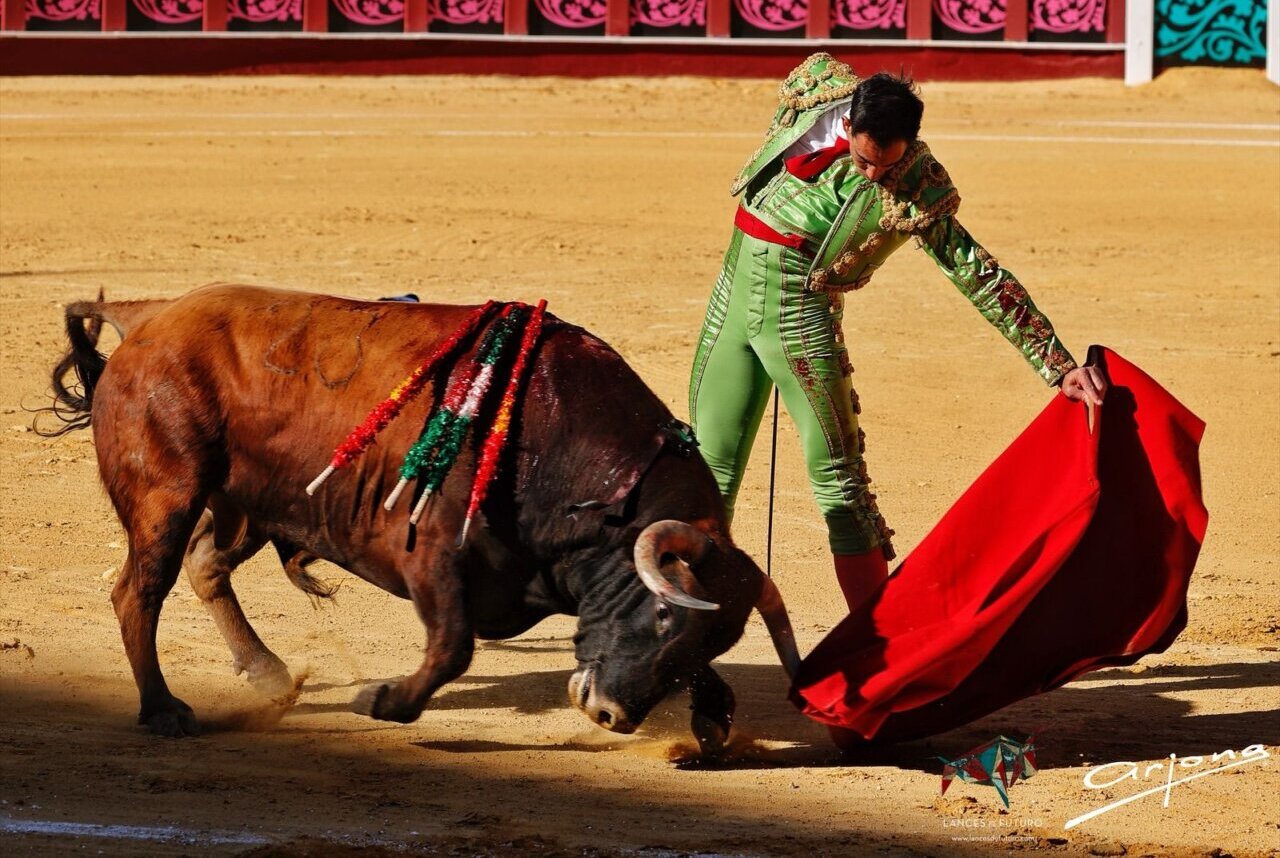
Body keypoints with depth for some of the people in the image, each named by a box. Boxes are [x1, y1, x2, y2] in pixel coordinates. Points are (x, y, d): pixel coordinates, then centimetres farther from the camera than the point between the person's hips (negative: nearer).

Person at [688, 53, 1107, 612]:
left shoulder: (916, 194, -19)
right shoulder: (817, 87, -10)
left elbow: (980, 278, -19)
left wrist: (1059, 366, -23)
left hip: (802, 313, -4)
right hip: (732, 294, 4)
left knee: (837, 477, -6)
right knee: (709, 466, 9)